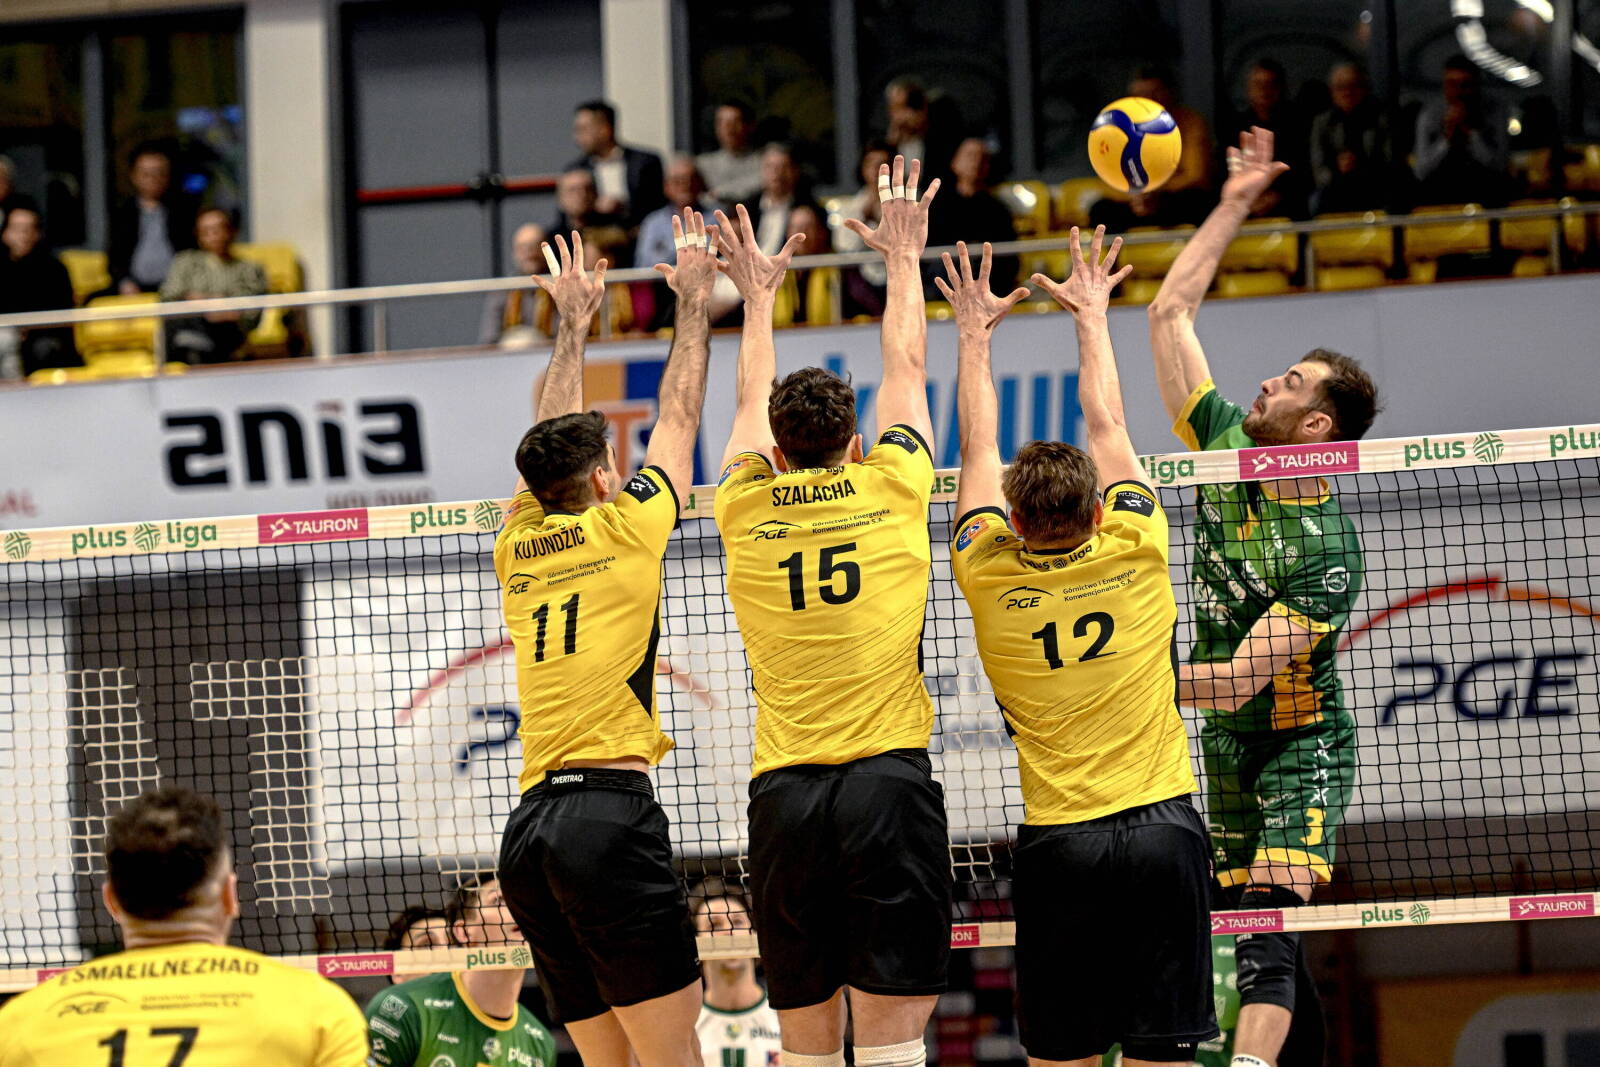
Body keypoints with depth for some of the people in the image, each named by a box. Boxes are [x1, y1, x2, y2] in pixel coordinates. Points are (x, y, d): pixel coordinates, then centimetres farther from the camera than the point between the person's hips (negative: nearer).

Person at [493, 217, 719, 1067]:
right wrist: (693, 302, 32)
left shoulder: (518, 545, 16)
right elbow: (678, 419, 18)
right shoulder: (626, 528, 3)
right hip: (610, 813, -6)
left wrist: (573, 326, 46)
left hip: (527, 831, 6)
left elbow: (550, 438, 34)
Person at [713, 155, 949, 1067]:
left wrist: (758, 296, 44)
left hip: (783, 795, 2)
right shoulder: (889, 491, 4)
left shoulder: (746, 511, 8)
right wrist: (904, 260, 37)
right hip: (888, 783, -2)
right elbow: (907, 369, 22)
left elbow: (754, 403, 29)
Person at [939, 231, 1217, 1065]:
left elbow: (979, 450, 15)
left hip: (1057, 840, 0)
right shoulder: (1134, 553, 0)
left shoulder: (990, 576, -1)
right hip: (1162, 824, 0)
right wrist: (1092, 315, 29)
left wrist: (974, 334, 29)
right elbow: (1108, 428, 15)